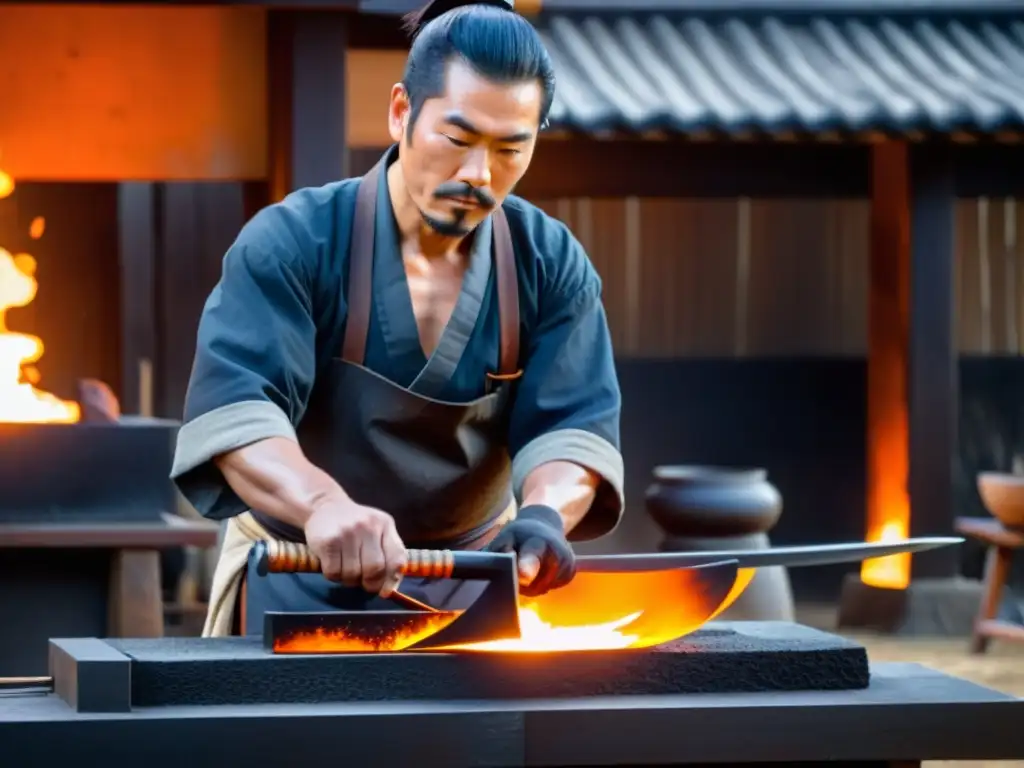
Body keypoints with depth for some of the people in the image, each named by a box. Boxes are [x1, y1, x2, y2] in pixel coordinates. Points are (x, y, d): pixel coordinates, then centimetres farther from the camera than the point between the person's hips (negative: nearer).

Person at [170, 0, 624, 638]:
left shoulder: (553, 266, -5)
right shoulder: (292, 244, -18)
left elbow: (574, 424, -12)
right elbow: (232, 412, -31)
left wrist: (544, 514, -37)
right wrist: (322, 504, -53)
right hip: (303, 576, -3)